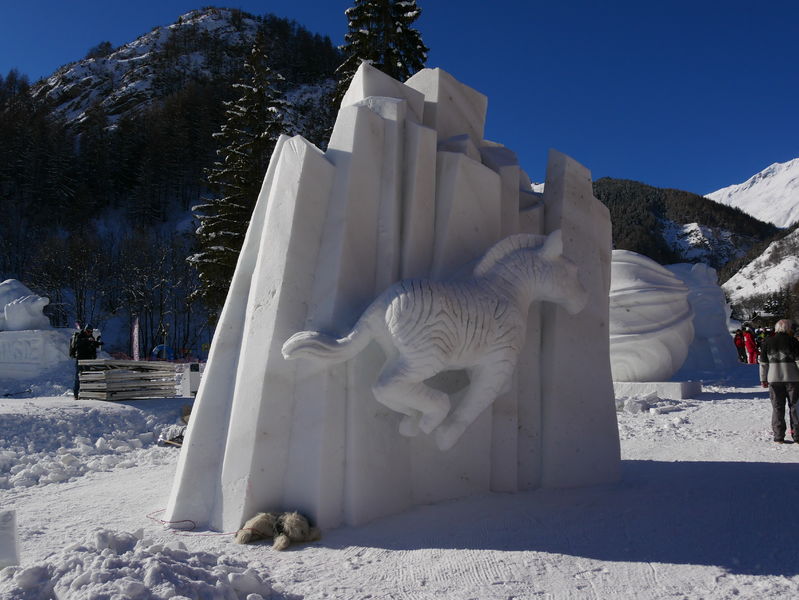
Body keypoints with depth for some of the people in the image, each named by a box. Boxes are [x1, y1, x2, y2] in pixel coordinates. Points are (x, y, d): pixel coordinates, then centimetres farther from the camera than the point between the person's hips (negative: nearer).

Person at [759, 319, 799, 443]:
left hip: (774, 378, 2)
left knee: (777, 408, 6)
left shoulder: (767, 342, 4)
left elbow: (763, 362, 5)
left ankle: (778, 436, 5)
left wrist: (763, 379, 11)